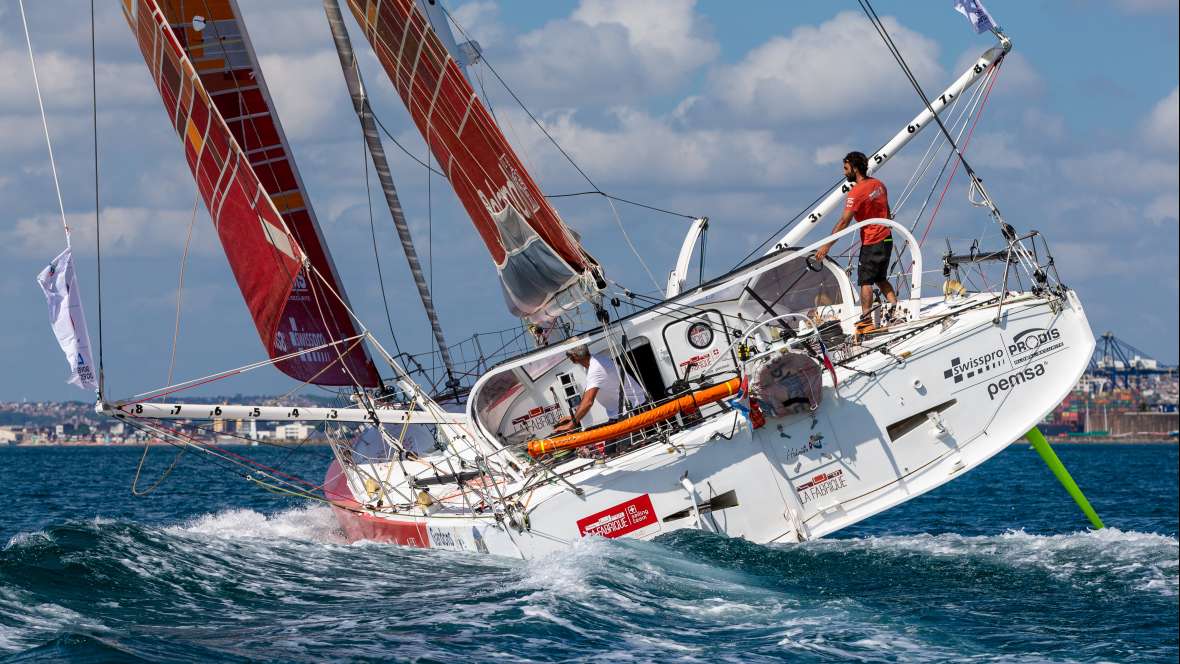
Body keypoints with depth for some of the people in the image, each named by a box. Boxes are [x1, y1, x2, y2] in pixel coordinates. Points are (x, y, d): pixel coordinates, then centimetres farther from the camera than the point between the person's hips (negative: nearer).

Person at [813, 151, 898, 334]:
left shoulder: (857, 193, -18)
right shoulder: (878, 184, 7)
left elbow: (844, 222, -21)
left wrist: (826, 246, -20)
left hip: (871, 243, -8)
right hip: (886, 238, 8)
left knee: (865, 281, -3)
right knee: (881, 278, 19)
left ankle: (866, 319, -4)